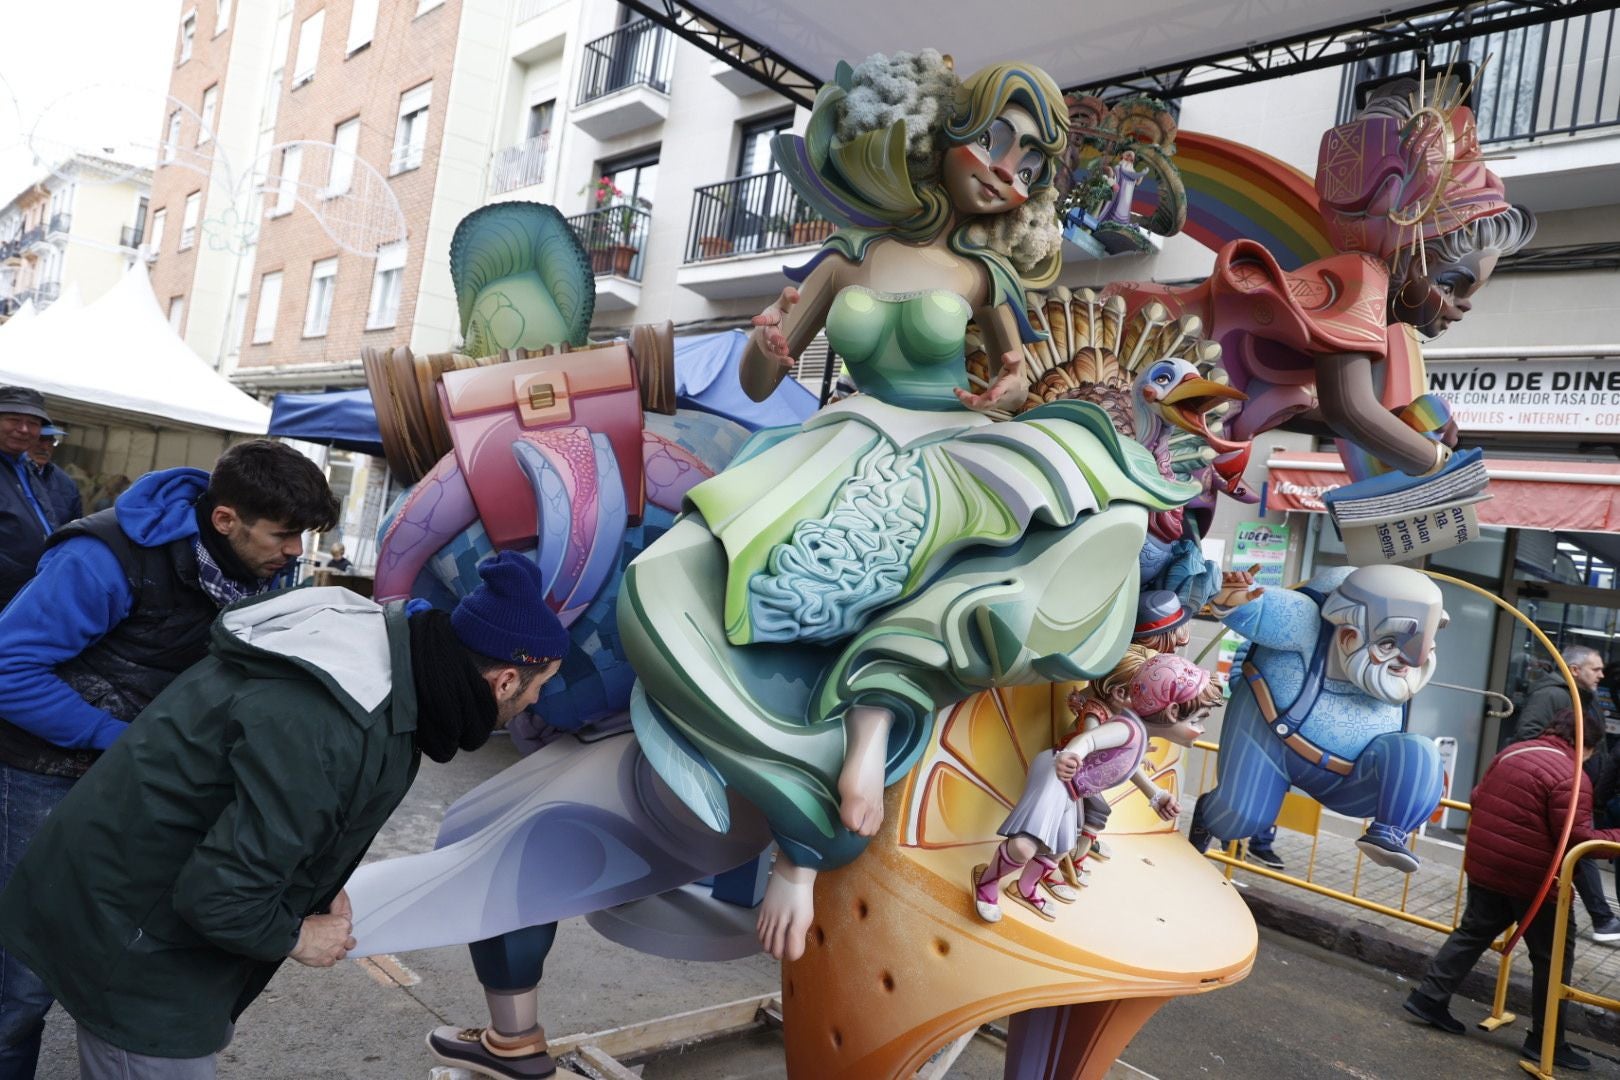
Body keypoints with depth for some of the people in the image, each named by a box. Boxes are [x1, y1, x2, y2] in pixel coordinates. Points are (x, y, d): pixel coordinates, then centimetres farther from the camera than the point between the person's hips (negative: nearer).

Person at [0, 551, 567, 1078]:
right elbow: (218, 894, -31)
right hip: (131, 934, -8)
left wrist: (321, 890, 0)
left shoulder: (385, 638, -8)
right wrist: (295, 939, -12)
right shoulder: (339, 739, -37)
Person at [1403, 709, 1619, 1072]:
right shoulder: (1571, 777, -16)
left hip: (1484, 868, 7)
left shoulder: (1511, 752, 7)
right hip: (1533, 880, -7)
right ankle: (1545, 1041, 19)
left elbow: (1478, 797, 16)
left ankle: (1429, 998, 19)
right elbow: (1577, 838, -19)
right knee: (1553, 957, 10)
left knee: (1472, 934, 19)